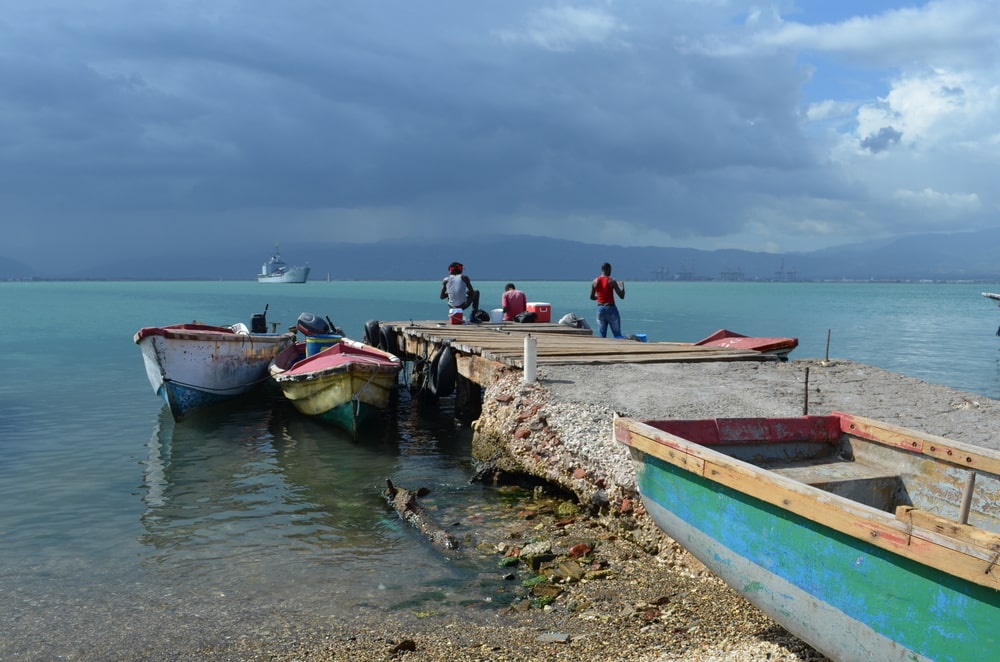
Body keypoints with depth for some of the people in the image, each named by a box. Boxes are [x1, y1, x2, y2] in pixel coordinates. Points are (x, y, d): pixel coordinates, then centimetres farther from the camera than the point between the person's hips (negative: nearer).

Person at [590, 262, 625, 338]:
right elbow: (622, 296, -9)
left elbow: (592, 297, 12)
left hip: (600, 309, 4)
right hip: (611, 308, -4)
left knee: (602, 335, 8)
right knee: (617, 335, 3)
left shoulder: (595, 282, 3)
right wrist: (622, 286, 8)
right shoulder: (611, 281, -10)